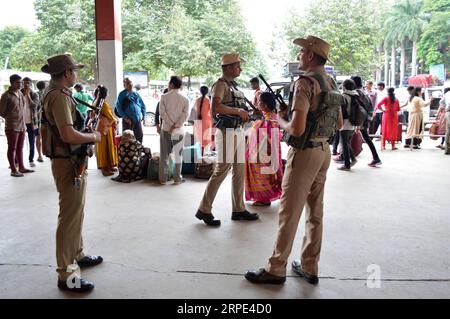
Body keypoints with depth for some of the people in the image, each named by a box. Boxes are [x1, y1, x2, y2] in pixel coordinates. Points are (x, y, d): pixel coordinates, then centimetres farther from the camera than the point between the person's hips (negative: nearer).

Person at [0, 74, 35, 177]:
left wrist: (20, 118, 10)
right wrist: (10, 118, 2)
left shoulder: (21, 93, 9)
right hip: (12, 126, -7)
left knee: (20, 147, 15)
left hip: (22, 125, 7)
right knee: (12, 148, 2)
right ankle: (13, 170, 8)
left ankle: (21, 167, 24)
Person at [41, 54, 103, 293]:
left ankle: (77, 255, 37)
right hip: (68, 163, -11)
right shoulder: (59, 95, -20)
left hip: (72, 161, 11)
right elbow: (68, 135, -29)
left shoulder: (56, 92, 13)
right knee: (69, 217, -5)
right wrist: (93, 137, -14)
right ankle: (66, 275, 4)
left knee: (75, 213, 22)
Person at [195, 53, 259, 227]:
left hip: (238, 131, 9)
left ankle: (239, 209, 20)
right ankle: (204, 210, 1)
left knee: (240, 171, 11)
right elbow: (216, 107, -27)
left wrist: (246, 114, 13)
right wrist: (238, 111, -18)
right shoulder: (221, 84, -10)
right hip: (227, 132, -9)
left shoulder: (233, 85, 17)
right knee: (221, 170, -8)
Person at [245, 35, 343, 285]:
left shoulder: (305, 82, -17)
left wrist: (280, 120, -4)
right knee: (315, 212, 13)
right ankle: (309, 268, 22)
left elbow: (297, 128, -23)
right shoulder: (331, 83, 11)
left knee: (289, 213, 0)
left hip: (305, 153, -9)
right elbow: (339, 124, 19)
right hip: (325, 151, 9)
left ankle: (276, 269, 10)